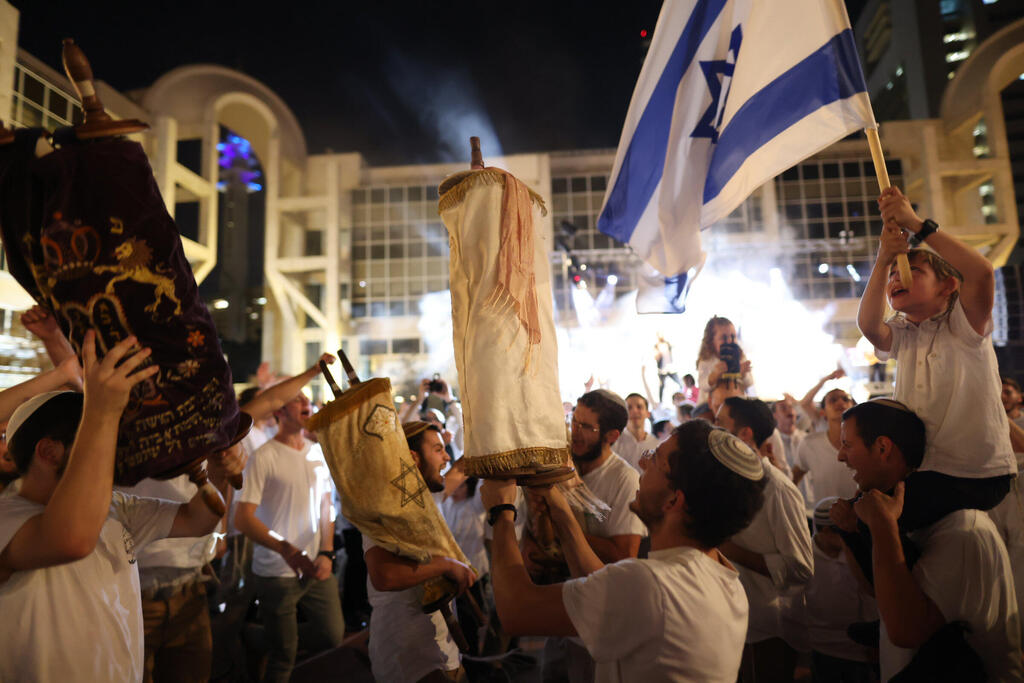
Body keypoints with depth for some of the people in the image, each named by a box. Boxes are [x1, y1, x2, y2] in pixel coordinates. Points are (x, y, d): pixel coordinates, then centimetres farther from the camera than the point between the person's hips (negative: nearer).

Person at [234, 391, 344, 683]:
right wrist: (286, 549, -24)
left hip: (318, 569, 5)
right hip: (277, 574, -5)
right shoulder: (263, 458, -12)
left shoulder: (318, 452, 6)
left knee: (337, 639, 8)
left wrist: (327, 553, -2)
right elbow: (243, 518, -15)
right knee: (283, 656, 7)